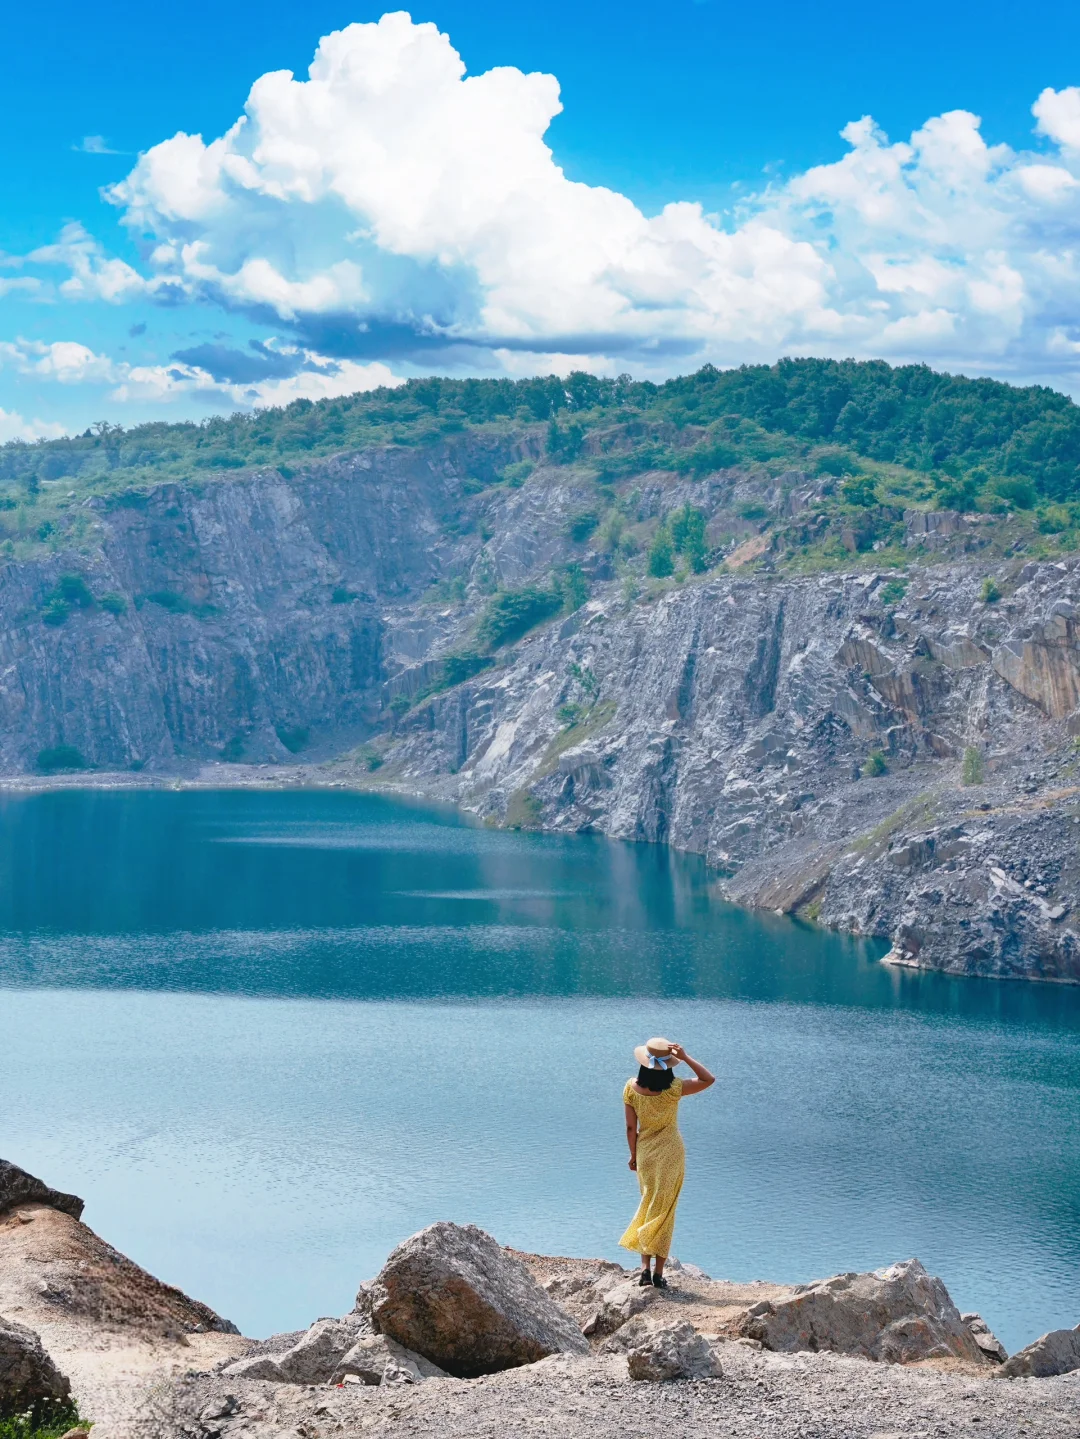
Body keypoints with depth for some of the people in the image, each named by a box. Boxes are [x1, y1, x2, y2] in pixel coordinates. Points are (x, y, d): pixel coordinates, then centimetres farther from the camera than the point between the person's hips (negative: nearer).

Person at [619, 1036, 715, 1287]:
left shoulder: (631, 1089, -12)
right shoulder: (673, 1089, -19)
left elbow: (630, 1127, -4)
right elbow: (708, 1079, -8)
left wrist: (633, 1155, 11)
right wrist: (685, 1057, -13)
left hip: (644, 1153, 2)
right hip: (670, 1153, -2)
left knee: (648, 1207, 17)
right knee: (664, 1211, 8)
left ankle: (645, 1268, 9)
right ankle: (658, 1272, 8)